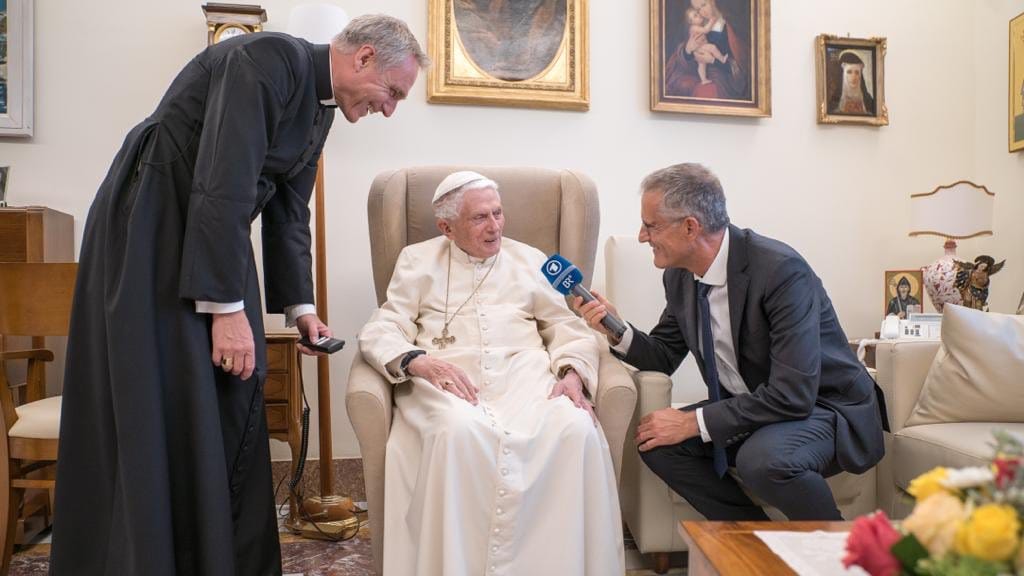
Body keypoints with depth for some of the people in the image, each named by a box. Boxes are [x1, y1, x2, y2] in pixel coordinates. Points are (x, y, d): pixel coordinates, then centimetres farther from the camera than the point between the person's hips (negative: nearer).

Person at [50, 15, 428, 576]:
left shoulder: (320, 104, 9)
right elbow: (223, 186, -27)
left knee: (230, 401, 7)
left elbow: (287, 212, 13)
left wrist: (299, 305, 12)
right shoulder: (272, 58, -20)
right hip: (149, 224, -8)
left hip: (211, 231, 9)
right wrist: (226, 308, -27)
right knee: (161, 408, -7)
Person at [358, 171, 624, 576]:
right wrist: (419, 361, -17)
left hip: (523, 372, 2)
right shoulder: (418, 260, 16)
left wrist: (572, 373, -8)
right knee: (460, 431, -36)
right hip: (448, 378, -1)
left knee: (576, 428, -29)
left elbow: (566, 325, 14)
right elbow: (383, 328, 5)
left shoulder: (530, 260, 21)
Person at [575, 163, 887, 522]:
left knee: (762, 458, -35)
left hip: (821, 407, -7)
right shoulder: (679, 275, -4)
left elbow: (793, 394, -30)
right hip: (749, 407, 7)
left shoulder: (781, 270, -27)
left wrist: (694, 422, -26)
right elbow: (665, 356, 8)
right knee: (657, 442, -12)